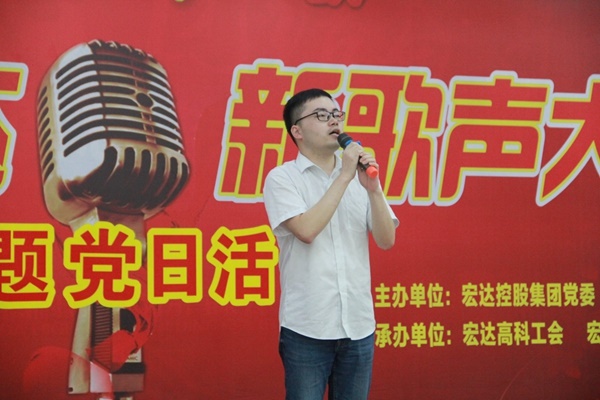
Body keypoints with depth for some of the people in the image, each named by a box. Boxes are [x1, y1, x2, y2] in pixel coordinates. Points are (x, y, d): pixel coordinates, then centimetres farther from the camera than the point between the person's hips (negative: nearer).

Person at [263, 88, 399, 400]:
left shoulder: (360, 175, 8)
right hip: (307, 328, -4)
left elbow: (386, 240, 2)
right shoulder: (282, 178, -3)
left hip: (359, 326, 4)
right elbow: (307, 230, -18)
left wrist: (373, 188, -12)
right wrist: (344, 177, -14)